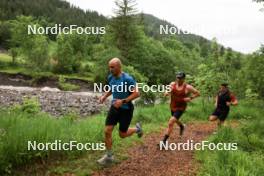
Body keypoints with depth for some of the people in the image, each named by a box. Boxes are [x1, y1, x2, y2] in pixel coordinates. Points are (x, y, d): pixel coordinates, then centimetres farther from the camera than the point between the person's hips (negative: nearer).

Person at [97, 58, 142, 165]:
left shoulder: (127, 79, -22)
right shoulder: (110, 77, -1)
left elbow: (137, 93, -22)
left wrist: (123, 101, -30)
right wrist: (104, 96, 1)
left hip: (126, 109, -5)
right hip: (114, 107, 6)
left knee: (122, 134, 6)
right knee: (107, 131, -2)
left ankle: (137, 128, 37)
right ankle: (109, 156, 14)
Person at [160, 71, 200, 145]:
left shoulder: (187, 87, -16)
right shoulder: (172, 84, -7)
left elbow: (197, 93, -5)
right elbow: (167, 92, 6)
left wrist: (190, 98, -18)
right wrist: (167, 93, -18)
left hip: (180, 108, -5)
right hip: (172, 107, 5)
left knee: (171, 123, -20)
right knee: (175, 120, 30)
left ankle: (164, 141, -14)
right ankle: (181, 126, 66)